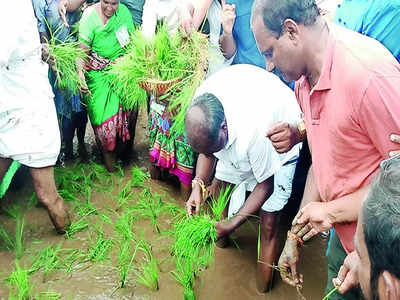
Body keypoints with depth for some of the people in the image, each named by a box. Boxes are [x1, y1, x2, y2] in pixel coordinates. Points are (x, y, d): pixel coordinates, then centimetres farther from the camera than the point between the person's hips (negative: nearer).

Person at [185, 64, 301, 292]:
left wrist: (232, 224, -24)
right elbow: (206, 152, -6)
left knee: (269, 226, -8)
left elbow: (265, 185, -27)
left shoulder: (255, 131, -45)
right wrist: (199, 185, -22)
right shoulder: (201, 106, -27)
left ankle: (263, 290, 7)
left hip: (278, 147, -6)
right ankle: (222, 238, 40)